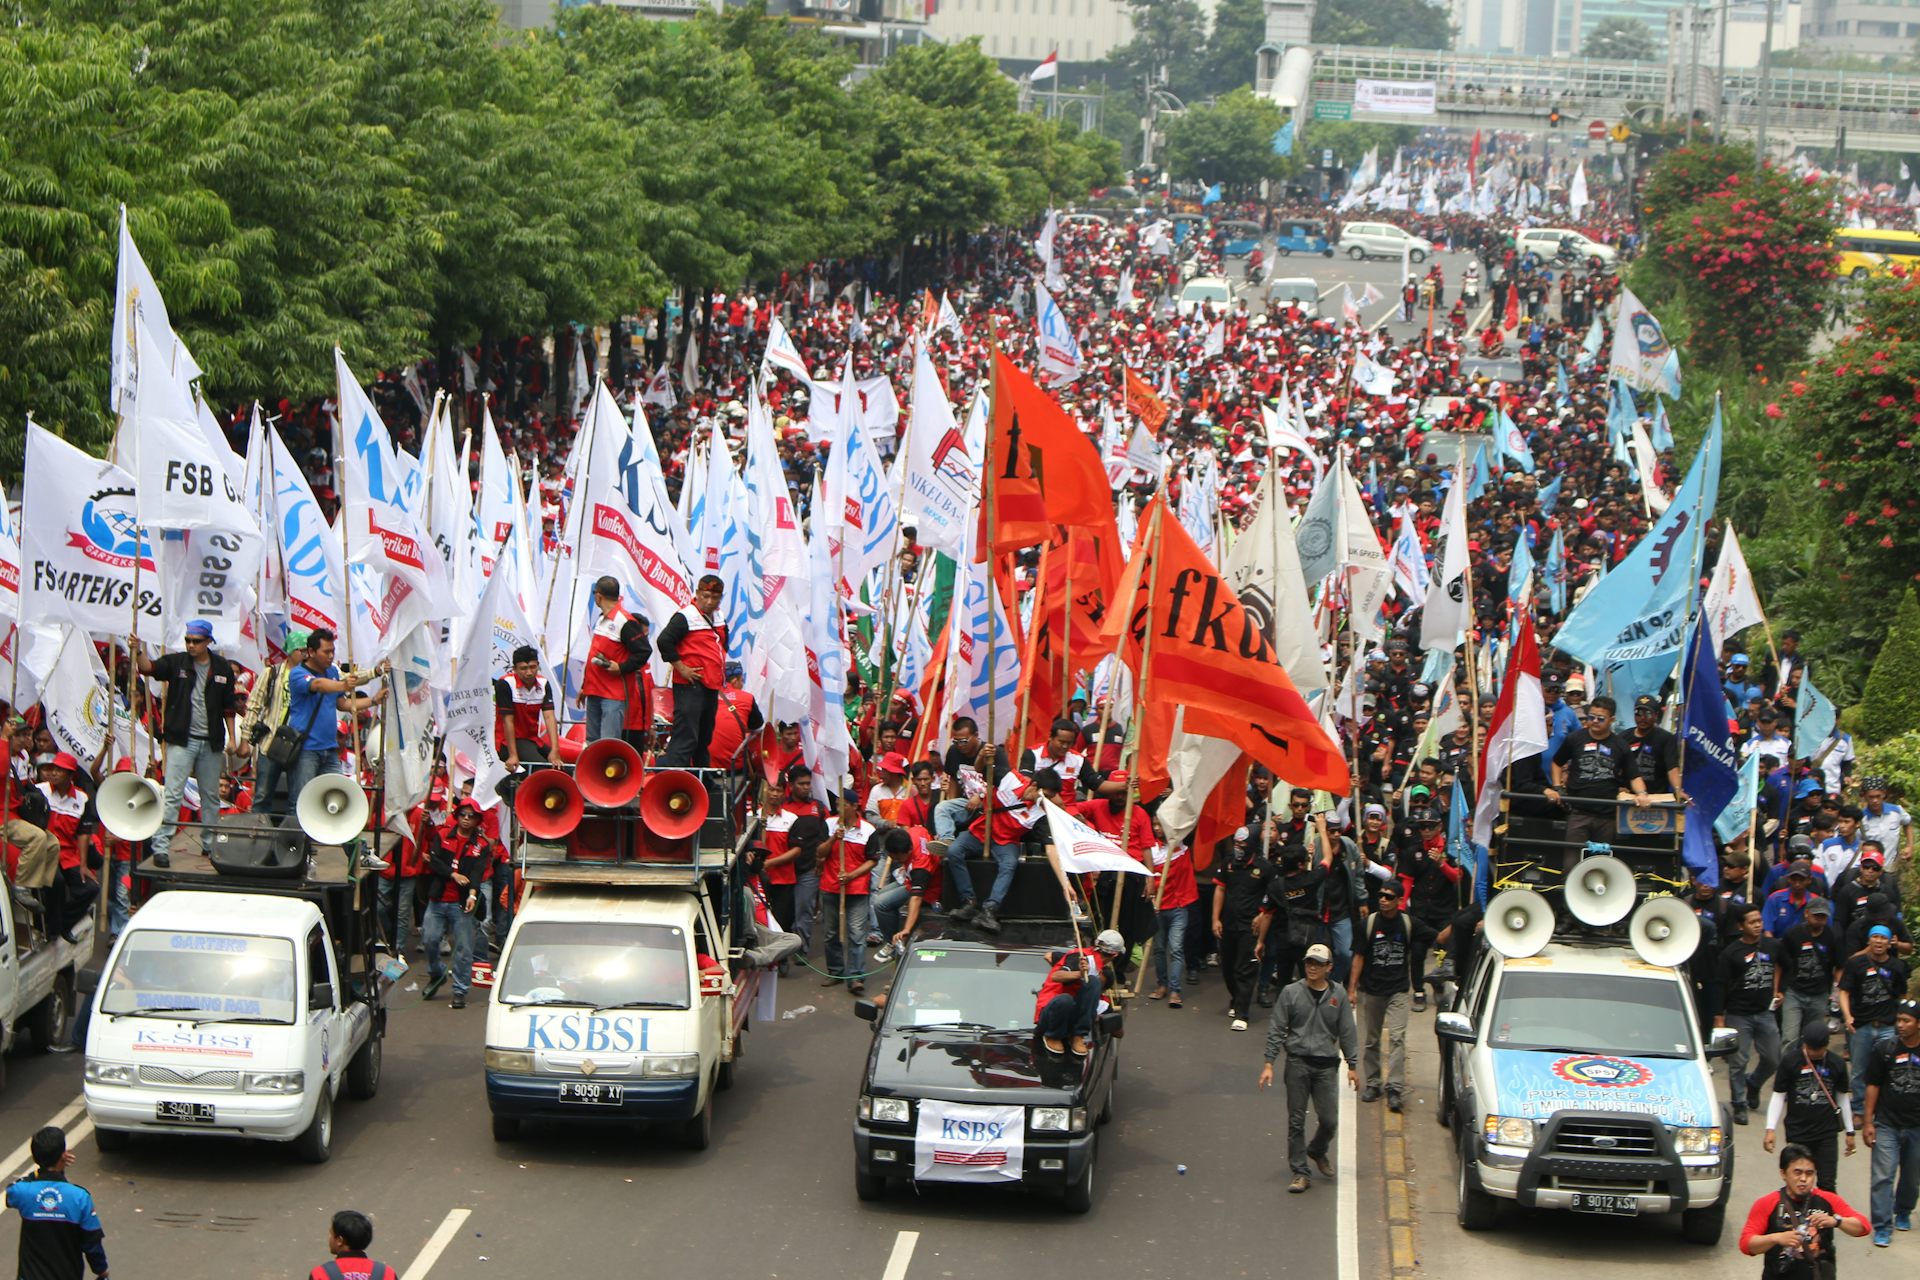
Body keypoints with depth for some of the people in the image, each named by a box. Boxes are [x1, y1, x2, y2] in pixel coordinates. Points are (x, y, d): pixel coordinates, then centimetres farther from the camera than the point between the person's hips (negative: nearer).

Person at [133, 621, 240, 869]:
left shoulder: (223, 669, 4)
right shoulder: (176, 663, -2)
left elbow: (228, 706, 10)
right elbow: (149, 667, -18)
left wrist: (232, 738, 8)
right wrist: (138, 652, -38)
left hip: (211, 742, 3)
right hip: (182, 739, -3)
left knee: (211, 796, 14)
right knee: (172, 794, -10)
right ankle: (161, 846, -12)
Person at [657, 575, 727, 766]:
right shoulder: (686, 617, -12)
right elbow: (664, 641, -21)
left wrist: (721, 668, 19)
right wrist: (681, 668, -20)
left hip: (712, 687, 9)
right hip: (690, 686, -9)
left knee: (704, 739, 16)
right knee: (685, 737, -15)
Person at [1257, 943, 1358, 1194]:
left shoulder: (1338, 996, 4)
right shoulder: (1291, 993, -1)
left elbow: (1348, 1032, 9)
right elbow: (1276, 1030, 1)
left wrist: (1352, 1065, 6)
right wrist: (1269, 1063, -4)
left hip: (1326, 1065, 1)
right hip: (1297, 1062, -1)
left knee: (1329, 1119, 0)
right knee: (1296, 1120, 1)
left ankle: (1318, 1151, 31)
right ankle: (1300, 1172, 9)